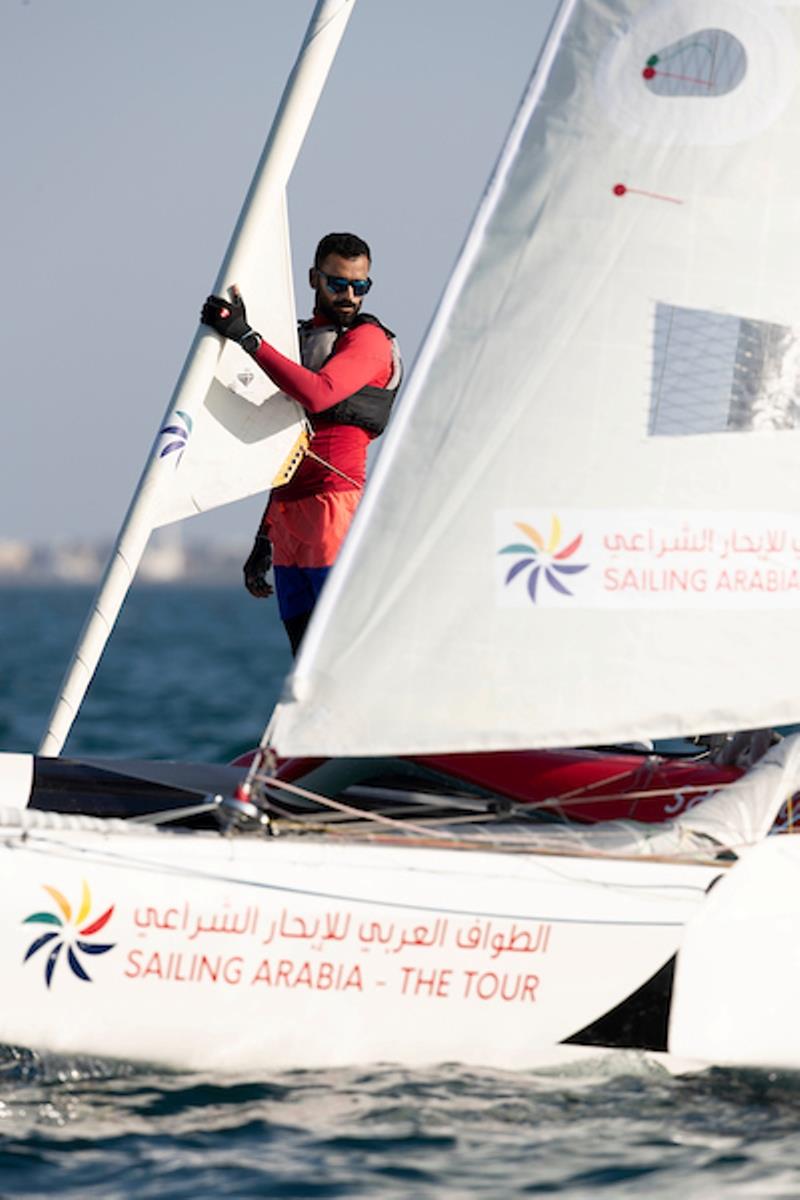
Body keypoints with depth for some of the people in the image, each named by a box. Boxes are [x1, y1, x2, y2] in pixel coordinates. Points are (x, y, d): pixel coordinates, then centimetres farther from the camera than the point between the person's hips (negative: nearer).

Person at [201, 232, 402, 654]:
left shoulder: (368, 340, -1)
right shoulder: (300, 339, 24)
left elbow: (318, 393, -22)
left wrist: (246, 337, -22)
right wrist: (264, 538, 23)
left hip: (334, 505, -8)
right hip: (287, 517, 8)